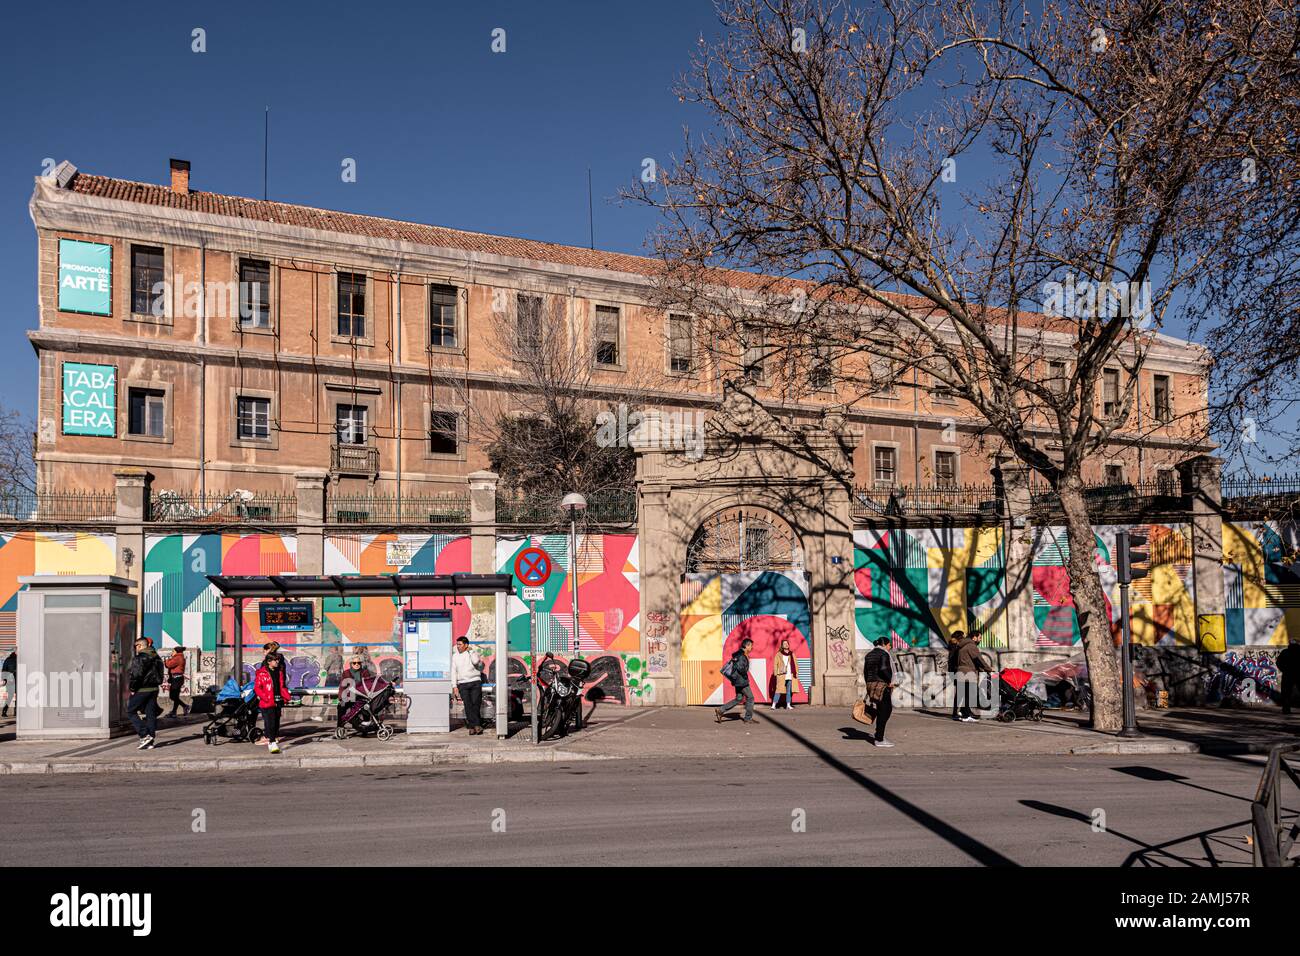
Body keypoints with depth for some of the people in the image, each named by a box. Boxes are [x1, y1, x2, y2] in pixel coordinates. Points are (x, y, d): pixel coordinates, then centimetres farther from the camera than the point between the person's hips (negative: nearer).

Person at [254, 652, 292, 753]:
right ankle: (271, 744, -8)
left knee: (276, 723, 12)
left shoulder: (279, 672, 14)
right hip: (267, 703, -6)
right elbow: (257, 688, -9)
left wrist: (286, 697, 6)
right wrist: (266, 698, -17)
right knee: (270, 723, -9)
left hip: (278, 702, 6)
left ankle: (275, 741, 22)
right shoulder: (262, 673, -6)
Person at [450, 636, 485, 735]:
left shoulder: (473, 653, 4)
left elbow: (476, 661, -18)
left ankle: (473, 727, -4)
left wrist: (471, 651, -7)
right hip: (463, 684, 2)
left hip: (475, 682, -2)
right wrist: (454, 686, 5)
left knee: (476, 704, -8)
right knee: (468, 706, -6)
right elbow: (454, 671, 12)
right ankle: (476, 726, -5)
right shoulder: (455, 656, 13)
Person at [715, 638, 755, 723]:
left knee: (738, 698, 13)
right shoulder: (742, 656, -19)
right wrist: (745, 675, -15)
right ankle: (748, 718, 11)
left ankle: (720, 711, 8)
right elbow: (740, 667, -31)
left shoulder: (739, 654, 12)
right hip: (741, 681, -10)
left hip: (737, 680, 10)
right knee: (750, 698, 3)